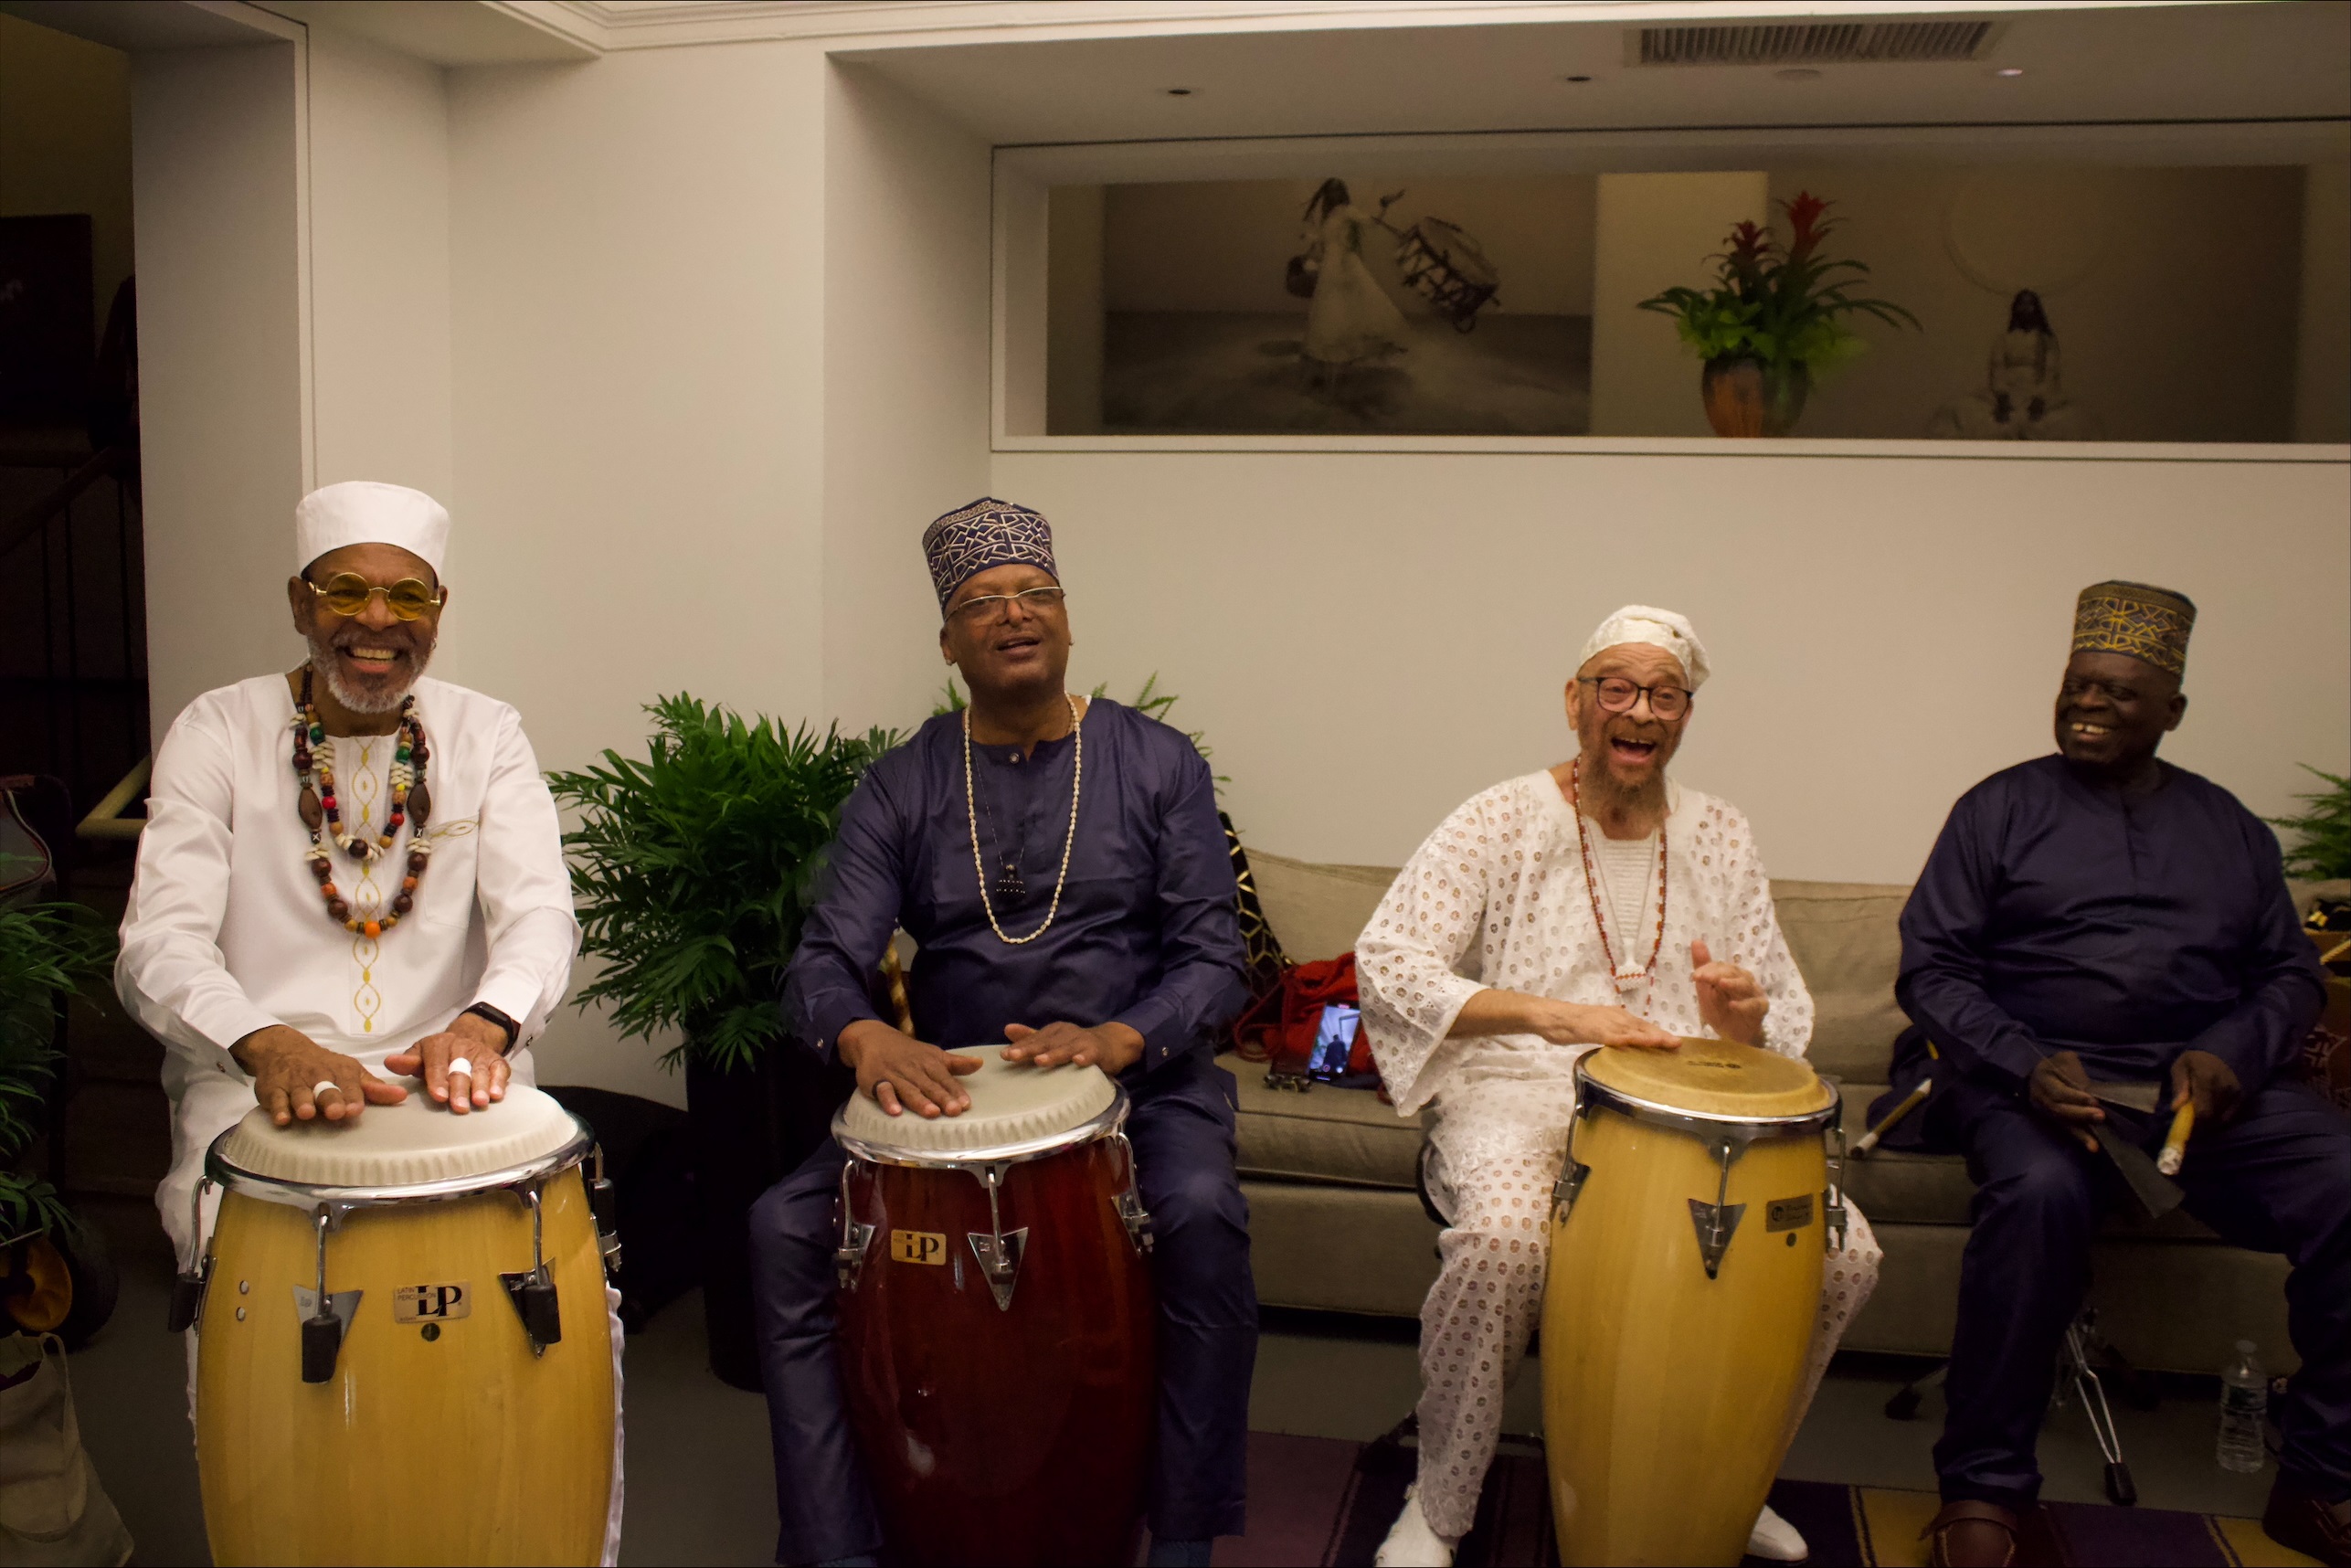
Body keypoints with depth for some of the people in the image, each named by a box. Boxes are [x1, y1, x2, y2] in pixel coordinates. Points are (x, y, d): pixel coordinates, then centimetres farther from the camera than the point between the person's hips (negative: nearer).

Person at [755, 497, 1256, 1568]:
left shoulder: (1157, 765, 1)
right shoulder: (900, 787, 4)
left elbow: (1213, 957, -3)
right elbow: (824, 961, -4)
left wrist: (1119, 1039, -24)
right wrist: (865, 1037, -29)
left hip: (1141, 1078, -2)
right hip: (948, 1086, 2)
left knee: (1203, 1216, -32)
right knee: (784, 1226, -20)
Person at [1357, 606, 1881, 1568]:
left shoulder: (1721, 840, 10)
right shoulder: (1504, 822, -3)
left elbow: (1787, 1023, 11)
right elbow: (1385, 959, -16)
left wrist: (1741, 1017, -15)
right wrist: (1549, 1013, -29)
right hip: (1522, 1092, -4)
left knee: (1845, 1255, -16)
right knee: (1503, 1237, -36)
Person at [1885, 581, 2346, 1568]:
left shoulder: (2228, 827, 19)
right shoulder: (2001, 809, 9)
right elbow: (1930, 971, 2)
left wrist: (2231, 1052, -7)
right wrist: (2026, 1066, -15)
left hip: (2206, 1079, 3)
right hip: (2035, 1073, -3)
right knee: (2039, 1190, -36)